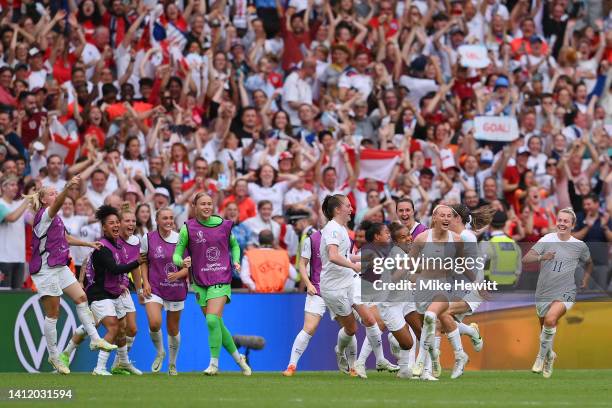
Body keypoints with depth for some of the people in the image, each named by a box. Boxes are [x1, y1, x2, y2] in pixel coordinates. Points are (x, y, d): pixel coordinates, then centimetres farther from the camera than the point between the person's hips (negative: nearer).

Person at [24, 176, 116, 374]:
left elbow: (65, 238, 29)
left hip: (60, 267, 9)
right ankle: (53, 356, 6)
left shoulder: (55, 218, 13)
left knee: (81, 297, 2)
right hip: (45, 270, -9)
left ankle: (95, 339, 4)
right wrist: (68, 187, -53)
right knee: (53, 313, -3)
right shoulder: (43, 215, -14)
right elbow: (57, 204, -36)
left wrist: (89, 244, 31)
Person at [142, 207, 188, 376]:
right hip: (154, 288, -1)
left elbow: (190, 265, 2)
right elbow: (143, 262, 9)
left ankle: (172, 364, 31)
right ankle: (159, 353, 8)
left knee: (173, 329, 10)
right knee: (154, 323, -22)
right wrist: (145, 283, -3)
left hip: (176, 289, 1)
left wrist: (179, 274, -18)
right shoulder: (148, 238, -2)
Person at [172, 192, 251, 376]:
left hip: (221, 280, -2)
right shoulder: (188, 228, -2)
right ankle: (238, 358, 25)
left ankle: (214, 363, -10)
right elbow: (176, 255, 0)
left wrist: (236, 261, 2)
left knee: (212, 320, -18)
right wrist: (182, 262, -22)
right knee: (217, 325, 5)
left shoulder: (224, 225, 2)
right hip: (201, 283, 2)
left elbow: (234, 245, 20)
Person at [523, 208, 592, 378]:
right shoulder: (547, 240, -2)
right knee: (545, 329, 15)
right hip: (543, 293, 3)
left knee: (550, 320, -30)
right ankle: (549, 356, 45)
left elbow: (589, 263, 23)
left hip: (565, 294, -3)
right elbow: (526, 259, -10)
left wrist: (585, 280, 9)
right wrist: (541, 257, -28)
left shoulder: (580, 246, 1)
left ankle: (542, 356, -13)